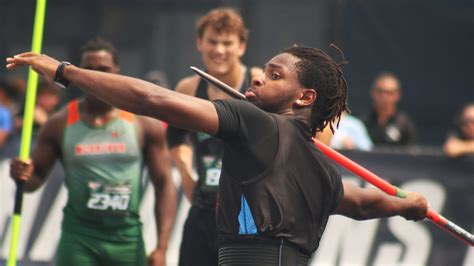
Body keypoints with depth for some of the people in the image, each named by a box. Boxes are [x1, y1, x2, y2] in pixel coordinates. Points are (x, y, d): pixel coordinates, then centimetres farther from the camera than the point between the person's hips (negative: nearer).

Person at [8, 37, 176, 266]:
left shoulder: (145, 124, 0)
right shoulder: (60, 125, 2)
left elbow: (164, 184, 2)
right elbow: (36, 177, 10)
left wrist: (161, 247, -6)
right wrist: (23, 176, -17)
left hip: (128, 239, 1)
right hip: (78, 238, -1)